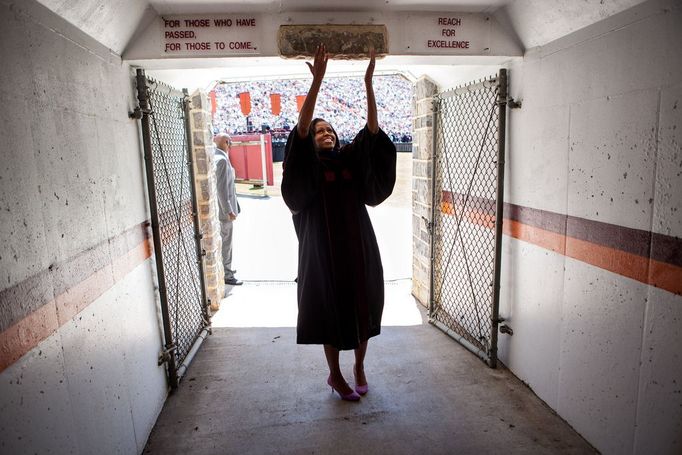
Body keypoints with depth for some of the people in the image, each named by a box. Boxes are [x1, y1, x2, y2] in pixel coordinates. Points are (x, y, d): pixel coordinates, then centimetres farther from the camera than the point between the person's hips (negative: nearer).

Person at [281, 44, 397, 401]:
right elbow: (301, 126, -15)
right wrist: (317, 81, -22)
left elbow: (372, 129, 0)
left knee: (364, 305, 10)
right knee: (331, 310, 6)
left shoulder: (351, 158, 10)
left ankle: (359, 366, 33)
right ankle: (335, 375, 25)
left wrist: (368, 83, -9)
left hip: (359, 245, 4)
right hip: (324, 249, -3)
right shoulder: (308, 165, 0)